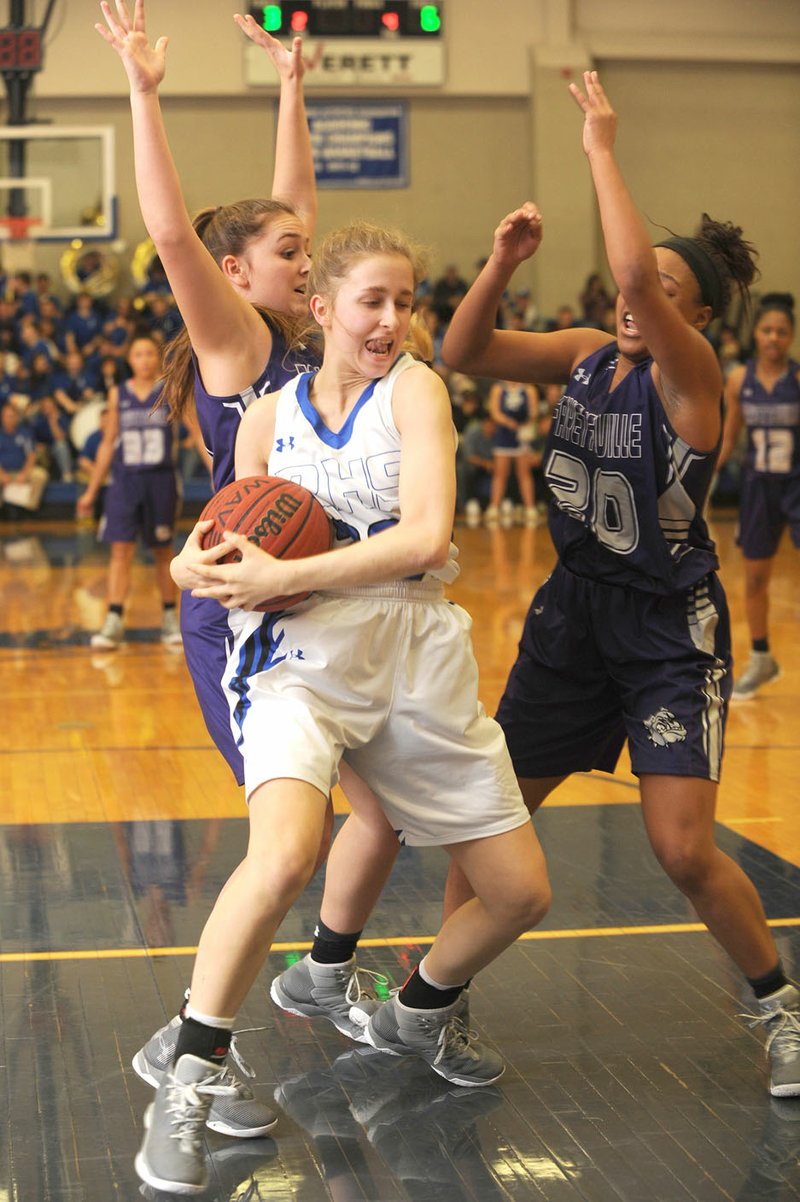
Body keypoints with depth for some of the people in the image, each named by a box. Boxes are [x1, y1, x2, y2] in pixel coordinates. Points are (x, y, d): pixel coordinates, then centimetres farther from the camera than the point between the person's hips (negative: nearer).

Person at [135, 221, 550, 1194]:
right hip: (302, 653, -1)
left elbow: (426, 537, -17)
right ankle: (190, 1079, -16)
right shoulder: (270, 415, 5)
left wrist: (281, 576, -22)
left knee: (520, 892, 8)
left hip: (418, 657, 2)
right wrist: (204, 567, -9)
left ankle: (418, 1013, 38)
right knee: (285, 856, -32)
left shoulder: (414, 389, -2)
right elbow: (249, 546, 15)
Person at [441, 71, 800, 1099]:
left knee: (684, 851, -12)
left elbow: (633, 276, -35)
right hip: (575, 610, 6)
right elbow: (463, 354, 0)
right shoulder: (585, 356, 2)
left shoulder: (691, 372, -17)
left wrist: (602, 149, -27)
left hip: (670, 628, -6)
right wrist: (502, 262, -15)